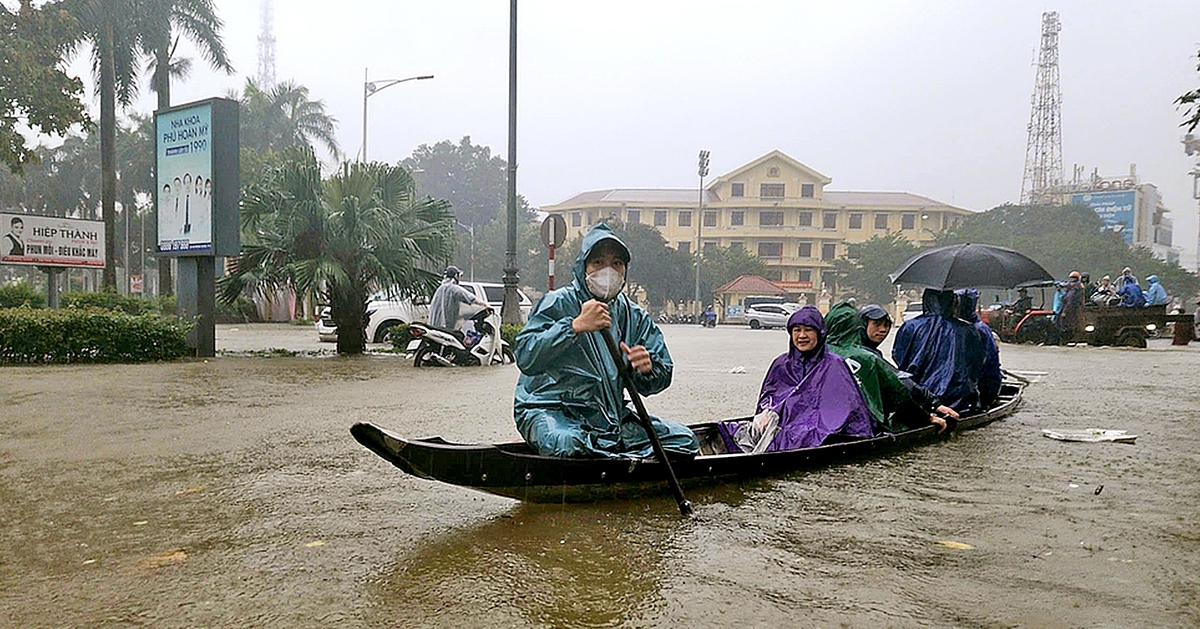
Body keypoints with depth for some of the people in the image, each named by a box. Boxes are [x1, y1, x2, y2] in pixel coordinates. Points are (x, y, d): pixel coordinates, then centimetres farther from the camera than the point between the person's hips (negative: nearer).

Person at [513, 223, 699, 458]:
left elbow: (662, 377, 10)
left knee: (685, 440, -6)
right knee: (569, 444, -40)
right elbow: (525, 358, -21)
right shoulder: (557, 304, -7)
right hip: (549, 410, -5)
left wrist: (646, 369, -15)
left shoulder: (635, 317, 9)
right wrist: (576, 326, -29)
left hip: (611, 415, 6)